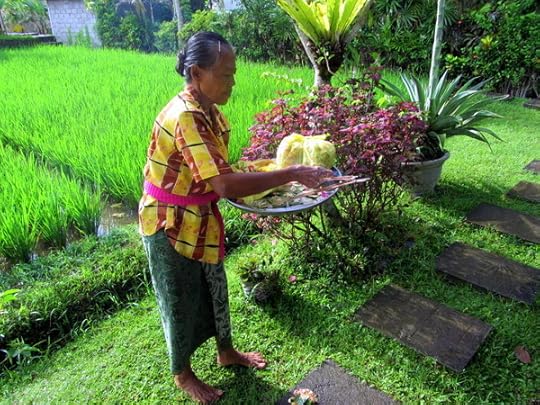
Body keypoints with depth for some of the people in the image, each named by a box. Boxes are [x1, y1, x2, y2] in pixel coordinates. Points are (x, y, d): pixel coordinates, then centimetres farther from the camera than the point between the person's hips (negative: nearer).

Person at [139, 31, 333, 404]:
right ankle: (182, 374, 38)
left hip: (200, 217, 8)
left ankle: (227, 352, 47)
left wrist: (259, 184, -2)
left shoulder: (209, 111, 0)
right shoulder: (184, 117, -30)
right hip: (170, 225, -8)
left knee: (214, 288, 22)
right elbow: (224, 184, -39)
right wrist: (292, 174, -35)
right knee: (181, 300, 12)